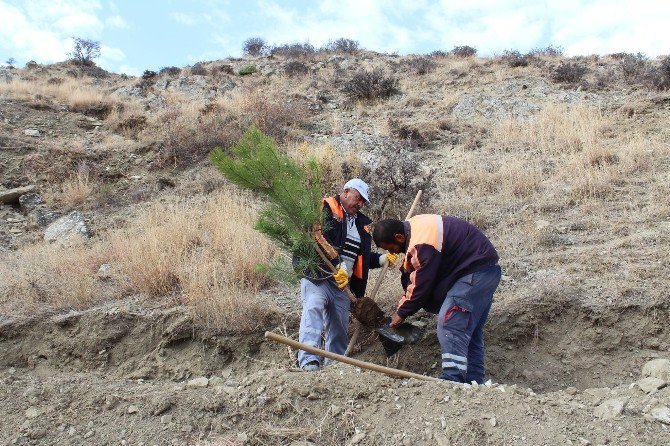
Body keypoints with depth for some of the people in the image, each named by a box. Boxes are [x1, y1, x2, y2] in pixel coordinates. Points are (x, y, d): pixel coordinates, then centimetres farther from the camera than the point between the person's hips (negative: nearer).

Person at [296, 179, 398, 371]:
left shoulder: (362, 223, 23)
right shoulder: (325, 208, -1)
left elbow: (363, 258, 30)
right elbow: (319, 238, -17)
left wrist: (383, 259, 12)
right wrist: (336, 266, -23)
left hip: (343, 284, 7)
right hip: (317, 276, -7)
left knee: (339, 330, 7)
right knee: (314, 308, -28)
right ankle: (308, 360, -37)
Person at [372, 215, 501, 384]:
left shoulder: (421, 245, -26)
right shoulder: (412, 226, 6)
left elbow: (421, 286, -18)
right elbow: (412, 275, 13)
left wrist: (402, 313, -4)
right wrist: (404, 304, 7)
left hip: (477, 272, -11)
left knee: (449, 325, -18)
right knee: (470, 331, 12)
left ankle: (453, 380, -23)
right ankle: (474, 383, 17)